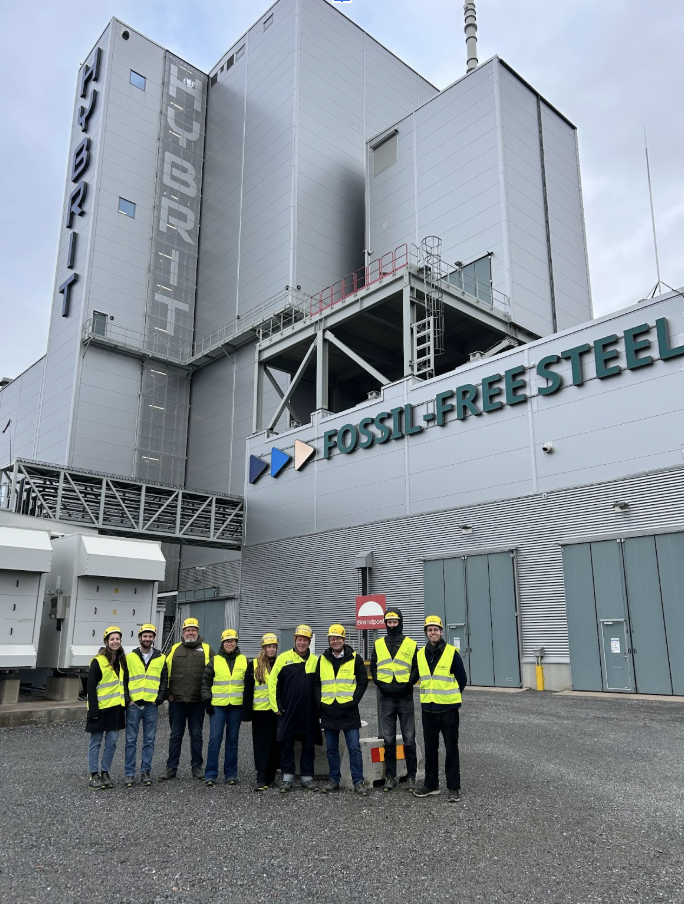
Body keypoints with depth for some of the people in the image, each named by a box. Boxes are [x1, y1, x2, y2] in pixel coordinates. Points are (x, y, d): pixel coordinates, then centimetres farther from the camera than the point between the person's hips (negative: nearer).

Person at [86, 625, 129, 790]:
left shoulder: (122, 660, 10)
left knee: (112, 742, 9)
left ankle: (105, 773, 20)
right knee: (96, 742, 4)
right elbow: (91, 687, -11)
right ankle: (94, 776, 12)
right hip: (101, 708, -6)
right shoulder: (98, 661, -9)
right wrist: (93, 710, -14)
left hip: (117, 708, 6)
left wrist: (126, 701, 10)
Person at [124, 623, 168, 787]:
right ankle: (129, 773, 11)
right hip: (133, 705, -1)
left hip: (151, 706, 1)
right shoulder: (130, 657, 3)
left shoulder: (161, 658, 5)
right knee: (131, 740, 3)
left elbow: (165, 681, 7)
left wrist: (159, 700, -3)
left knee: (149, 740, 6)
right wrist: (128, 699, -5)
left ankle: (146, 771, 16)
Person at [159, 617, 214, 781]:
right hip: (176, 701, 1)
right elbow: (166, 672, 9)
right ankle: (171, 768, 17)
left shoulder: (207, 650, 3)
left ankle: (197, 767, 18)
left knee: (196, 735, 8)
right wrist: (167, 692, 2)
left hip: (197, 701, -1)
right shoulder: (174, 649, 8)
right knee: (175, 735, 8)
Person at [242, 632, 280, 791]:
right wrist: (247, 711, -6)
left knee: (275, 744, 7)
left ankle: (271, 776, 19)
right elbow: (248, 689, 0)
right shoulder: (254, 665, 2)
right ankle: (262, 778, 0)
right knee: (261, 744, -2)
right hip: (260, 710, -2)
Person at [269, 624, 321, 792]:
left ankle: (307, 778, 20)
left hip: (308, 712, 2)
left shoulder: (315, 661, 5)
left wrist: (318, 706, 5)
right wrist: (276, 706, -4)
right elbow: (272, 683, -1)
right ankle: (287, 778, 16)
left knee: (309, 745, 8)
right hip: (288, 711, -2)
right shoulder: (283, 658, -1)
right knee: (287, 745, 4)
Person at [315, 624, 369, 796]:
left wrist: (354, 701, -9)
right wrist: (319, 703, 1)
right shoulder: (322, 660, 9)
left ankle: (358, 781, 4)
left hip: (348, 711, -3)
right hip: (328, 711, 3)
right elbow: (316, 683, 13)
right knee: (331, 748, 11)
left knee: (354, 748, -3)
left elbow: (363, 681, 0)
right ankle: (334, 780, 21)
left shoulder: (355, 659, 0)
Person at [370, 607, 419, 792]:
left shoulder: (411, 645, 2)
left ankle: (411, 777, 13)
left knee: (409, 740, 2)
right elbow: (373, 667, 9)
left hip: (405, 698, -2)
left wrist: (407, 684, -11)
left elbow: (417, 668, 1)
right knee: (388, 740, 8)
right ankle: (390, 777, 17)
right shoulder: (378, 644, 8)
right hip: (386, 699, 2)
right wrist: (381, 684, -4)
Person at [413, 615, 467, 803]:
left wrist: (450, 696, 6)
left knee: (451, 749, 3)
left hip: (448, 708, -4)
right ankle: (431, 784, 25)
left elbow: (462, 679, 0)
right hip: (428, 709, 4)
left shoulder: (452, 652, -8)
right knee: (430, 749, 13)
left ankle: (454, 787, 12)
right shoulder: (420, 654, 4)